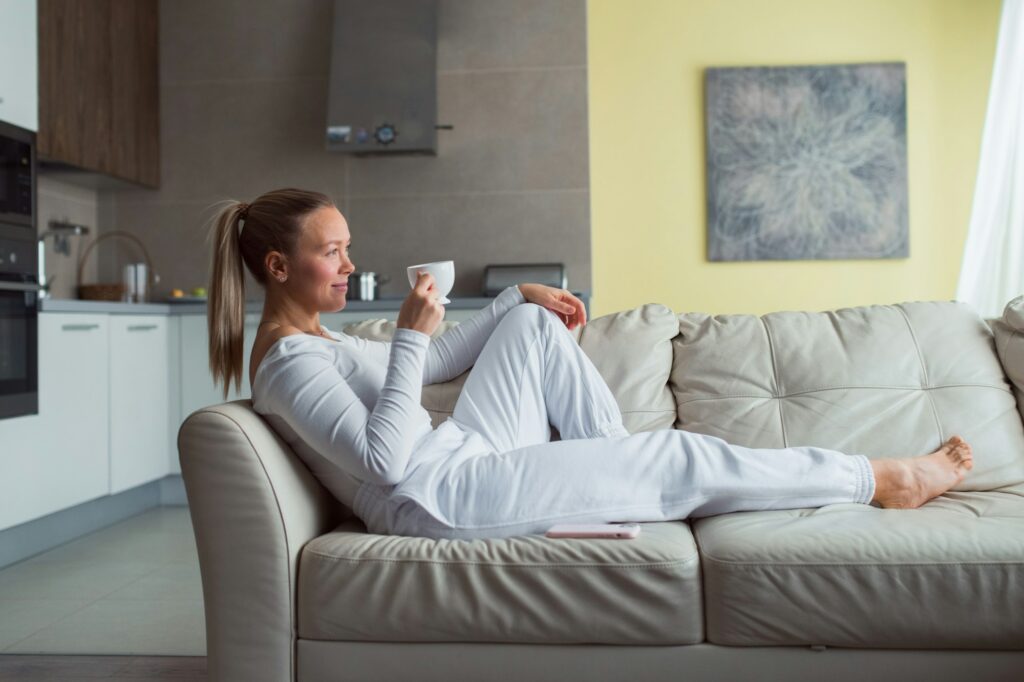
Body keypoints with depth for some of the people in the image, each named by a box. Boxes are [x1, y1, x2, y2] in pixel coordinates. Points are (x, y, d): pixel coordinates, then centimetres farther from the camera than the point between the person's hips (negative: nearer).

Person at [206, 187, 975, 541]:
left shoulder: (316, 339, 13)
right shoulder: (289, 360, -16)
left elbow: (437, 361, 20)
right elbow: (385, 460, -26)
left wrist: (517, 295, 14)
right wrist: (411, 335, -25)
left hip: (459, 461, 10)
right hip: (445, 498, -10)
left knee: (535, 326, 14)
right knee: (679, 457, -9)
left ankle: (615, 473, 10)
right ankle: (881, 479, 6)